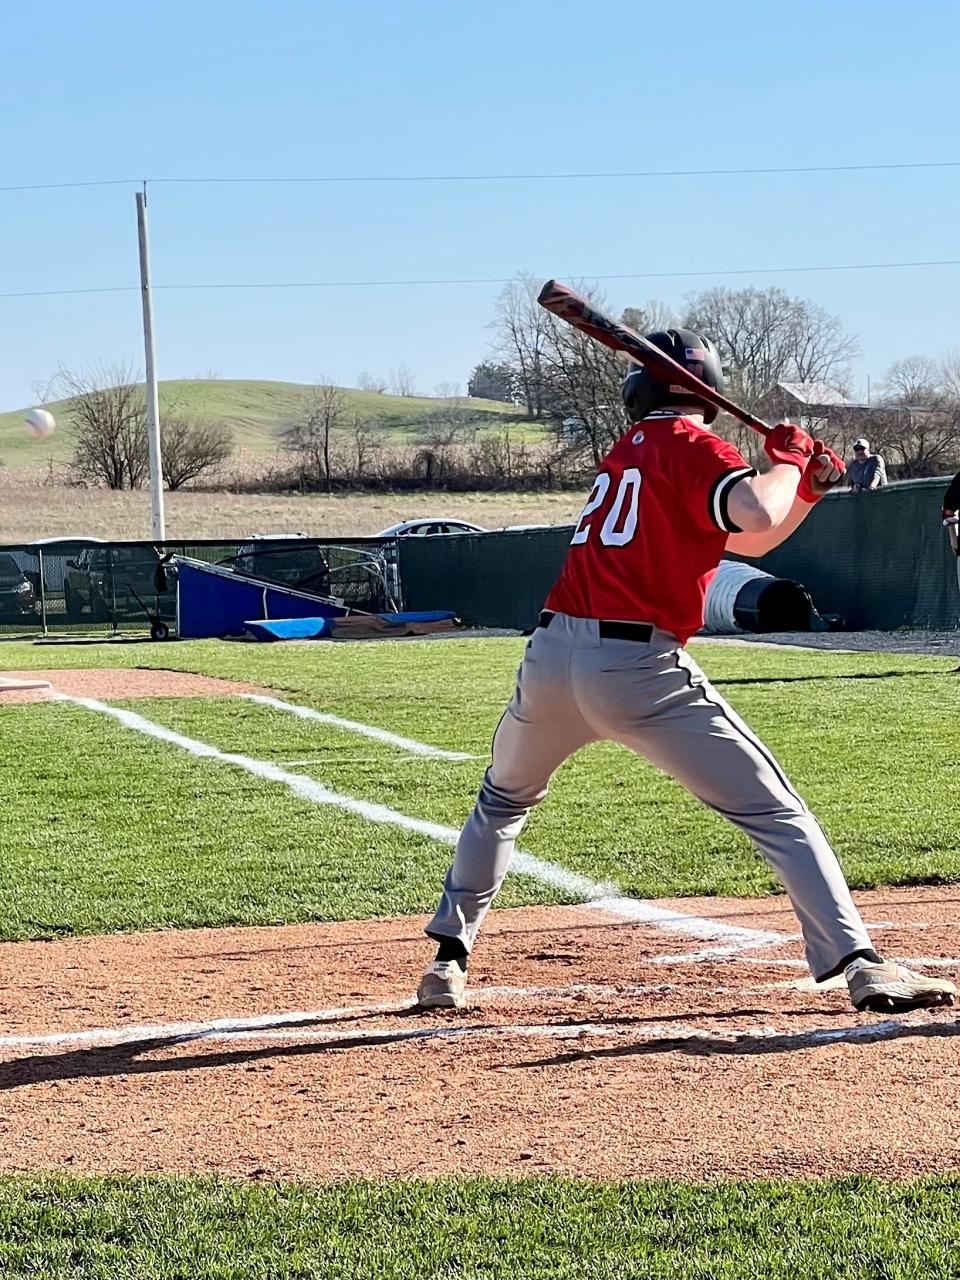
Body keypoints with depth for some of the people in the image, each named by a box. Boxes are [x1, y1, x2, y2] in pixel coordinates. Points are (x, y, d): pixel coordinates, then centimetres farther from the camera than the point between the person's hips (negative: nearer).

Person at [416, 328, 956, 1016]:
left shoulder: (627, 449, 23)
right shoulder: (692, 446, 2)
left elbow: (743, 539, 28)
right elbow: (757, 514, -19)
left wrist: (809, 486, 18)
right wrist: (788, 458, 0)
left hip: (549, 659, 6)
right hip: (637, 670, -6)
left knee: (503, 801, 31)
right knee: (776, 810, -1)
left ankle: (450, 958, 30)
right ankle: (861, 963, -11)